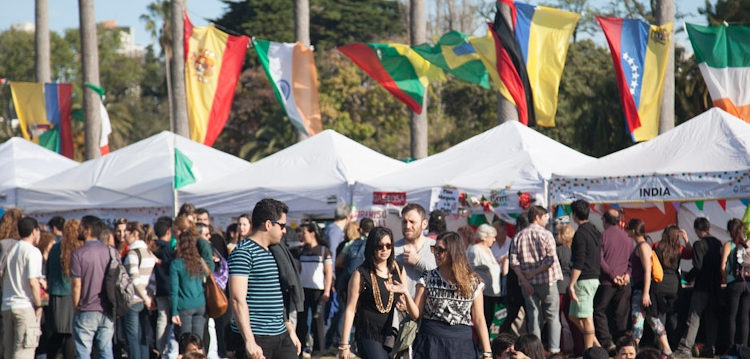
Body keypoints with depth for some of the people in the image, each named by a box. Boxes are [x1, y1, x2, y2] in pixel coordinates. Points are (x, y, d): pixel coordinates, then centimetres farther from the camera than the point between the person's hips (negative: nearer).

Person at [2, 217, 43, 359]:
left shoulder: (11, 251, 13)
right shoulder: (32, 252, -9)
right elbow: (33, 282, -16)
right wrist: (39, 305, -8)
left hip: (7, 306, 7)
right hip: (26, 307, -7)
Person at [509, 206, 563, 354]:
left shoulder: (519, 237, 5)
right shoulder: (545, 234, -6)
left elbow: (514, 262, -3)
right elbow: (551, 259, -15)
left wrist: (524, 280, -6)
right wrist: (535, 272, -9)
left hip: (528, 284, 3)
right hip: (547, 281, -3)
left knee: (534, 317, 7)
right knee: (553, 316, 5)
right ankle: (554, 348, 0)